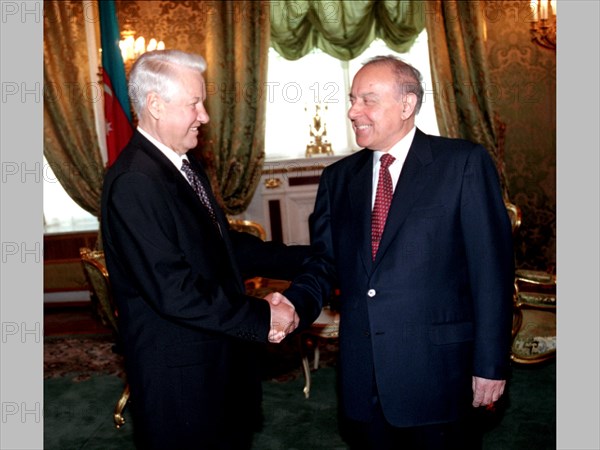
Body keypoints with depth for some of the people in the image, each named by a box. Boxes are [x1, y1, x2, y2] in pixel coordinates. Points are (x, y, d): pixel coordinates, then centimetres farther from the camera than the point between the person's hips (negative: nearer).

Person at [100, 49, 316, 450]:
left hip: (221, 355, 9)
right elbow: (174, 291, -26)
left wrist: (304, 259, 3)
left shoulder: (186, 166, 7)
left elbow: (226, 245, 10)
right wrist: (262, 317, -20)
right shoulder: (132, 182, -22)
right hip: (180, 374, -9)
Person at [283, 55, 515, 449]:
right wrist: (293, 301, -12)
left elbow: (492, 267, -8)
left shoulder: (465, 162, -6)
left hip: (435, 371, -4)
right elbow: (326, 261, 8)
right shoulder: (339, 177, 9)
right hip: (362, 376, 4)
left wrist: (491, 363, -9)